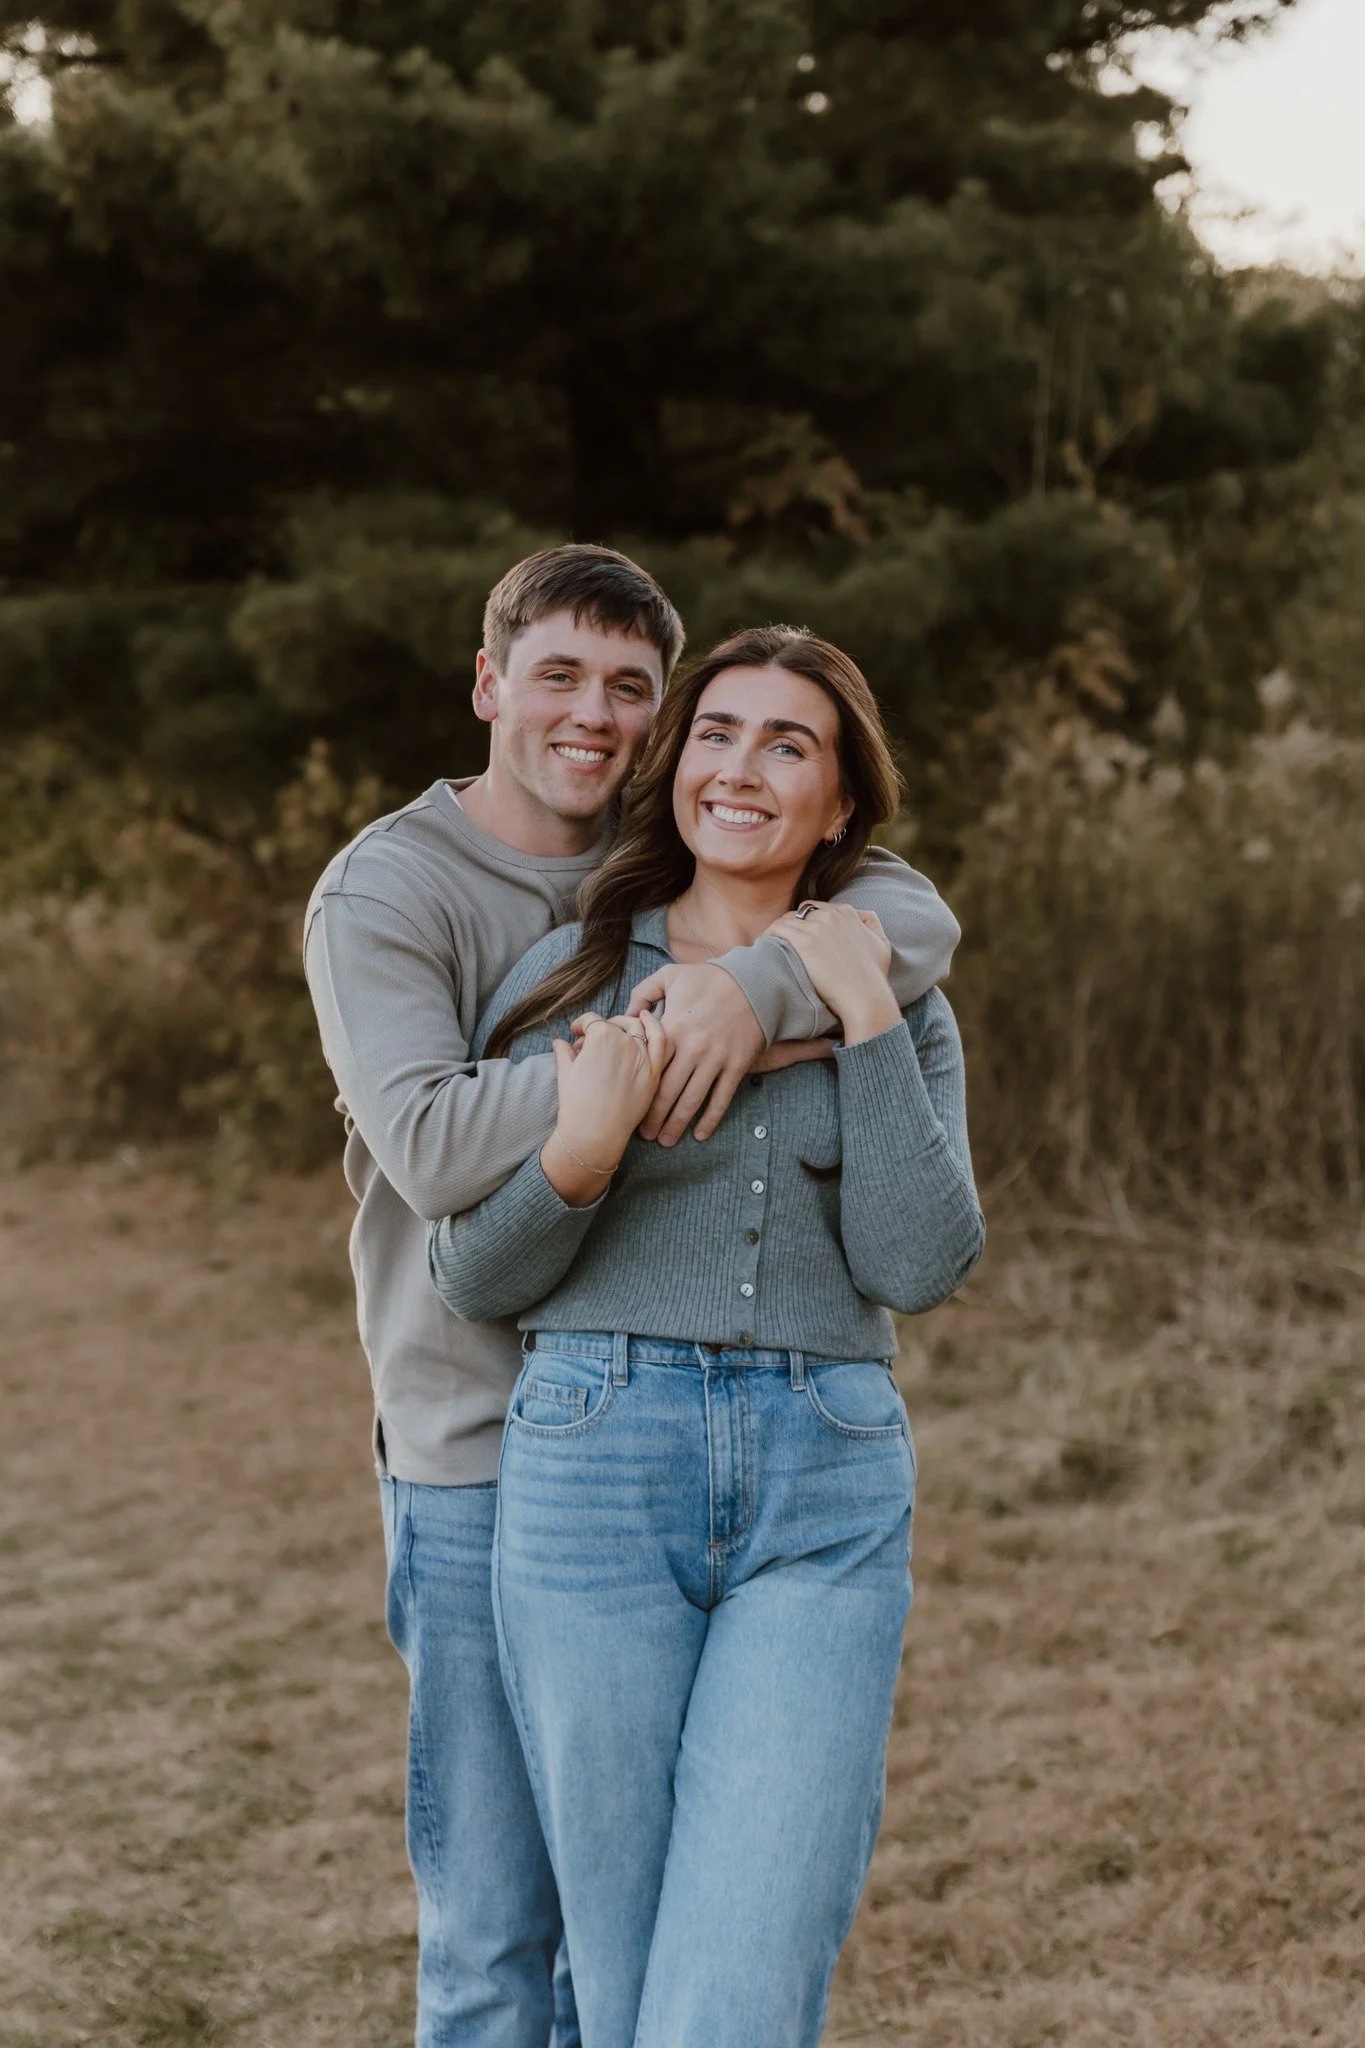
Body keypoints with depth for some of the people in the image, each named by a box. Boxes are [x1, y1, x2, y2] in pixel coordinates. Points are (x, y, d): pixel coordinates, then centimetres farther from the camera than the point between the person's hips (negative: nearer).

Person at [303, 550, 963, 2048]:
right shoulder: (385, 890, -5)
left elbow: (913, 918, -9)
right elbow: (430, 1146, -21)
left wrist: (758, 984, -28)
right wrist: (655, 1060, -27)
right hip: (484, 1458, -4)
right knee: (492, 1920, 1)